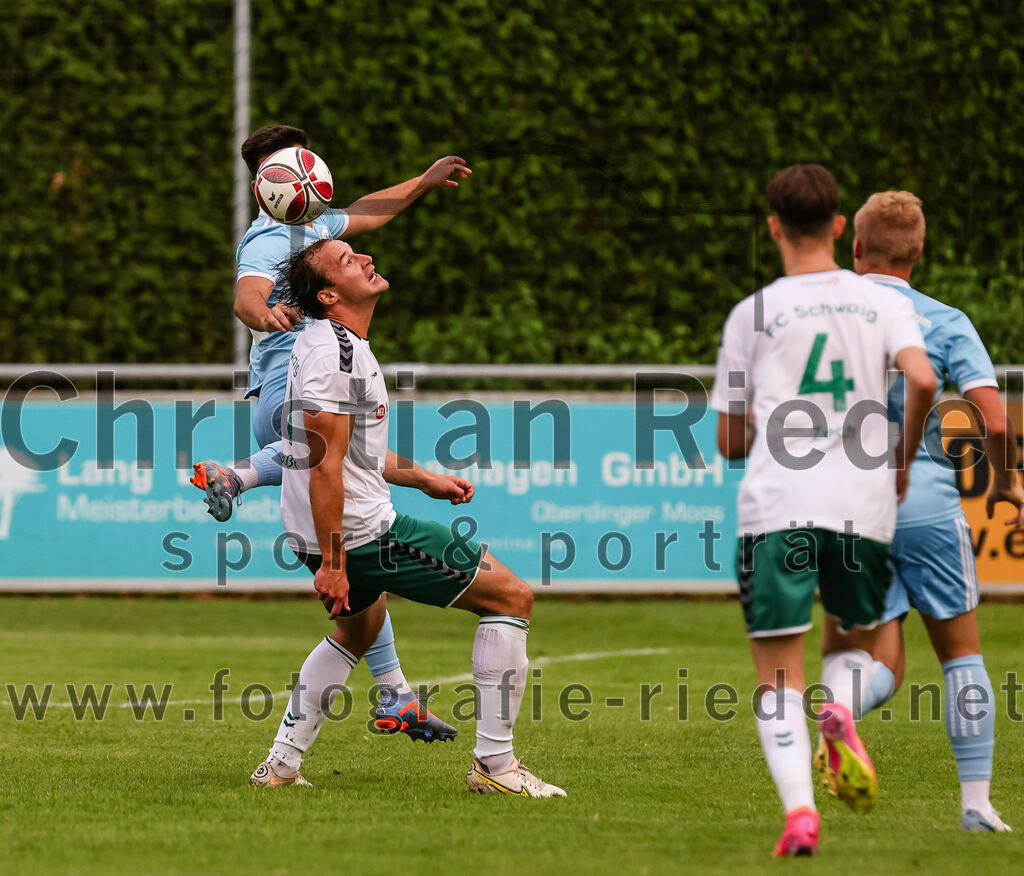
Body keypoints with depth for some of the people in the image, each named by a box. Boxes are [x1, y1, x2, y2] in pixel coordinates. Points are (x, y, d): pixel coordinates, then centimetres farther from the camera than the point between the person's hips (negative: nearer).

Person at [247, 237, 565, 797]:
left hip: (330, 534, 11)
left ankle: (282, 762, 32)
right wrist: (331, 563, -23)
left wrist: (423, 478, 24)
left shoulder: (339, 343, 14)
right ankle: (493, 763, -5)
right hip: (361, 532, -11)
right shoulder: (334, 353, -19)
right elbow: (325, 466, -22)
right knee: (511, 597, -5)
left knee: (360, 625, 37)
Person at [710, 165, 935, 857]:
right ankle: (841, 712, -8)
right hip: (862, 507, 1)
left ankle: (799, 809, -21)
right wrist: (902, 460, 7)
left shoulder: (753, 315, 7)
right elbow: (923, 381, -9)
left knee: (779, 674, 0)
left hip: (775, 512, -1)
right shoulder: (882, 302, 9)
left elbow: (729, 442, 10)